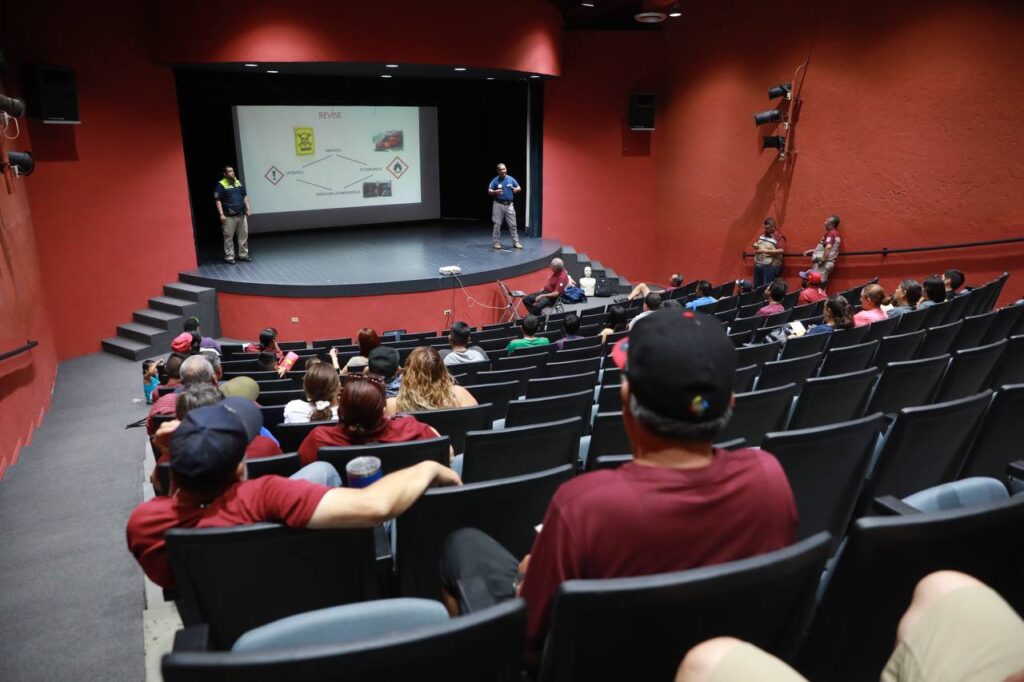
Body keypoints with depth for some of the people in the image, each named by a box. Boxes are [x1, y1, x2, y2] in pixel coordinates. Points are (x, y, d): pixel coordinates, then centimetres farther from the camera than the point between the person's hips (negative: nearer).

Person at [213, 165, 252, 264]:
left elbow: (244, 196, 18)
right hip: (229, 216, -6)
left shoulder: (238, 182, 10)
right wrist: (221, 214, -14)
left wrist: (248, 208, 11)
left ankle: (243, 255, 18)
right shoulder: (221, 185, -7)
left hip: (241, 215, 6)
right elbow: (218, 200, -8)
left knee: (244, 235, 8)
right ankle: (229, 257, 7)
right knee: (229, 237, 0)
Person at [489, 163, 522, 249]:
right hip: (498, 204, -2)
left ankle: (515, 242, 10)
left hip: (509, 205, 2)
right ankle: (496, 242, 10)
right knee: (497, 224, 2)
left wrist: (516, 189, -12)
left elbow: (519, 188, 12)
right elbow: (489, 191, -6)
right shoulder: (495, 180, -2)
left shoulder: (511, 179, 5)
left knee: (512, 224, 3)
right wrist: (495, 192, -27)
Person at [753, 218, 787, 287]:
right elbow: (757, 244, 27)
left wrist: (765, 251, -24)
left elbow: (782, 250, -23)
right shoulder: (762, 234, 12)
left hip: (770, 266, -7)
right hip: (758, 265, 8)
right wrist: (755, 245, 2)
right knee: (757, 287, 13)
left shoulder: (779, 237, -11)